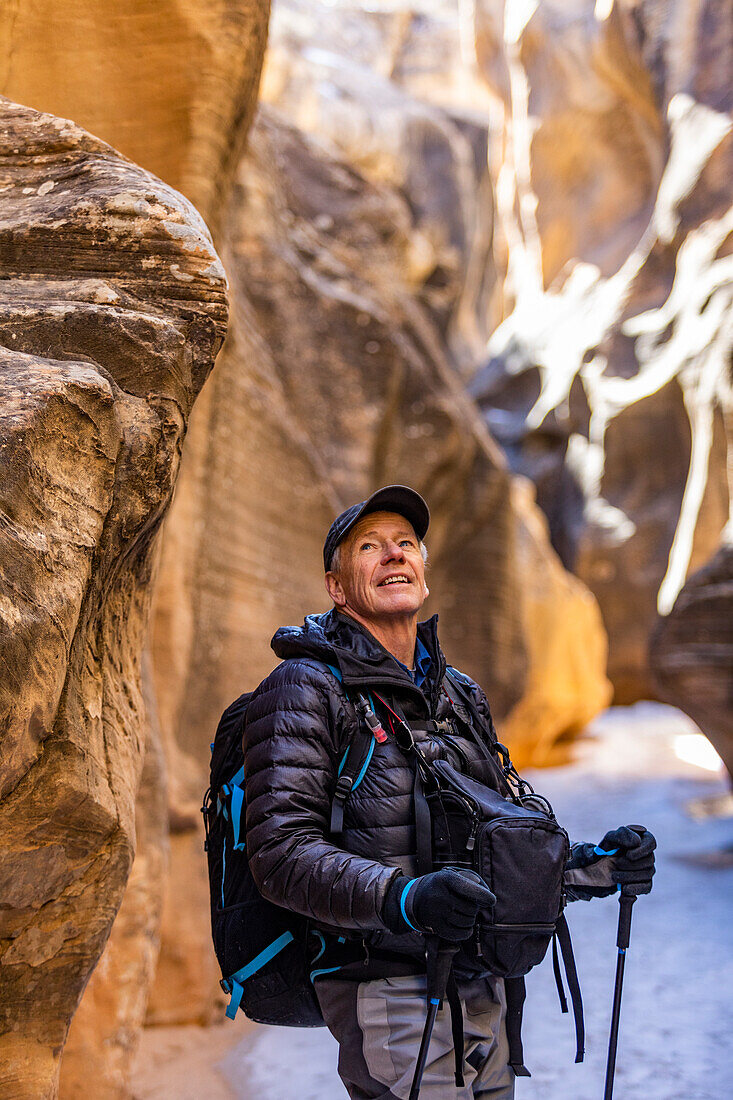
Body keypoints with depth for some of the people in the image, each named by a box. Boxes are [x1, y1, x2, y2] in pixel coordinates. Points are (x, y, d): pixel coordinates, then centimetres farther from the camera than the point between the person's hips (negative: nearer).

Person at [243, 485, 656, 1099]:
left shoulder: (462, 696, 17)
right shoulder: (304, 687, -6)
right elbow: (281, 853, -16)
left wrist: (588, 867, 5)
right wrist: (405, 899, -30)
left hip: (480, 994, 7)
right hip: (386, 981, -7)